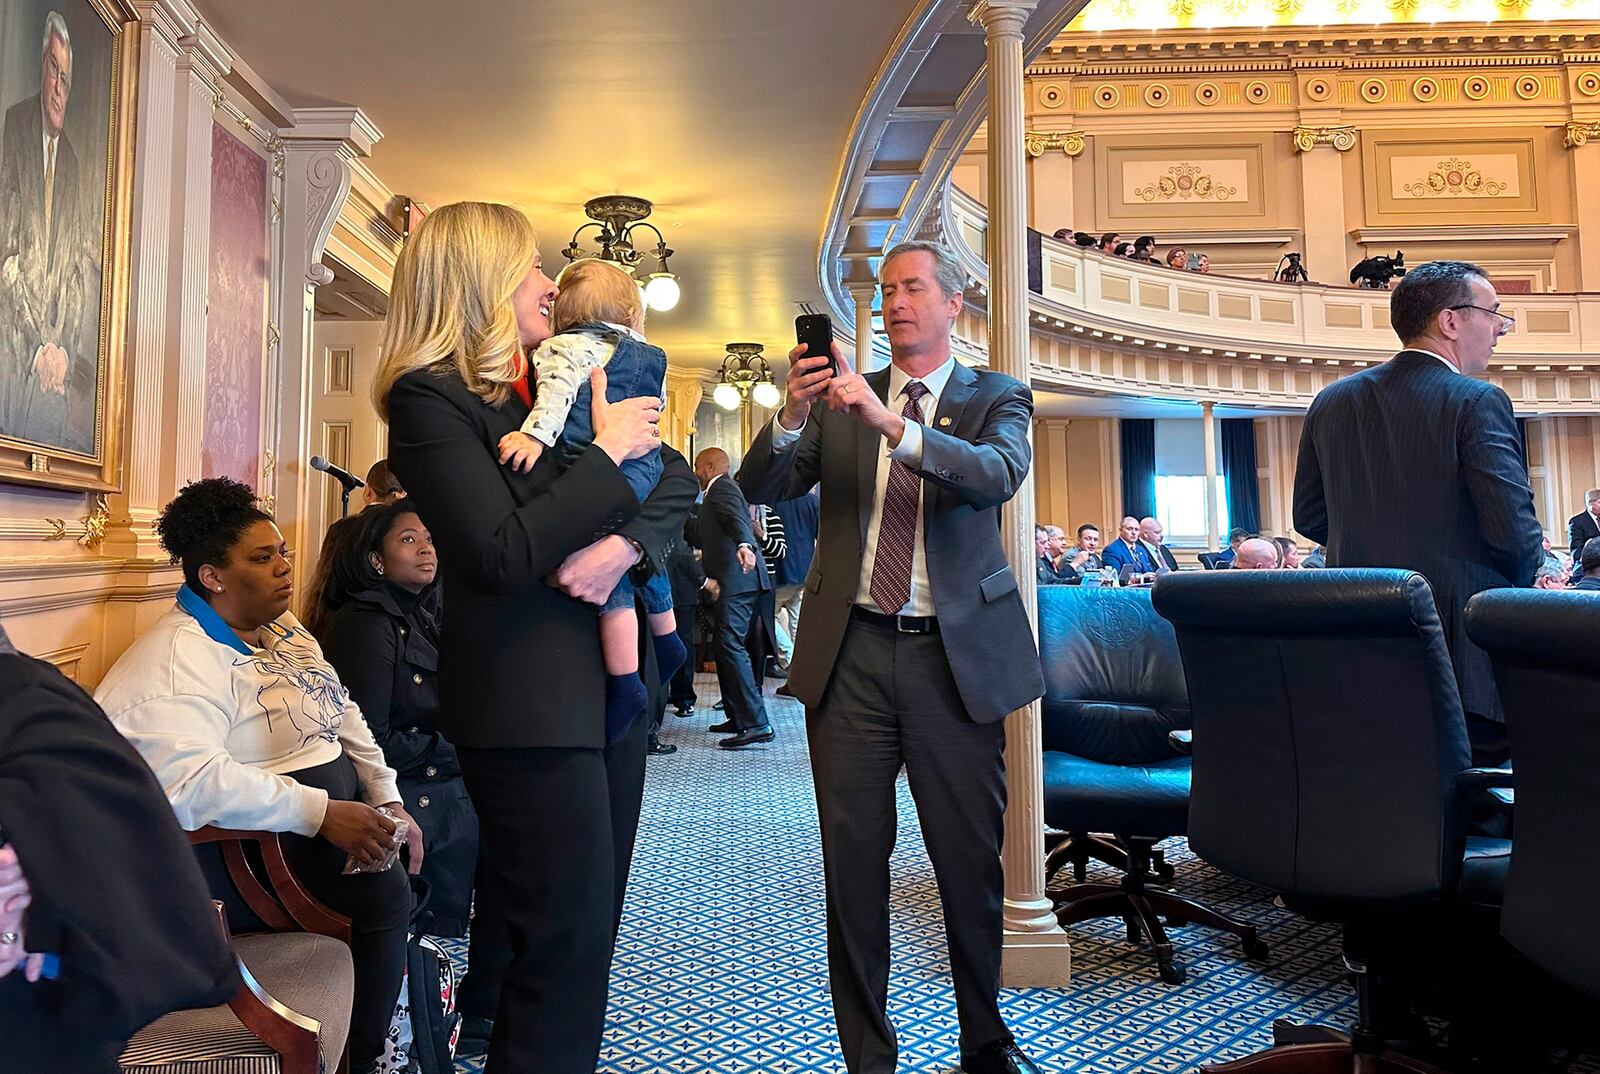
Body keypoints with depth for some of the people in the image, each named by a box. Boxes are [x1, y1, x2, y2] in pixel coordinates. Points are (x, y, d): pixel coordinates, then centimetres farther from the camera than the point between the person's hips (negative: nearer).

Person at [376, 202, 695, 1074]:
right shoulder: (428, 395, -10)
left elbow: (677, 478, 7)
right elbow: (504, 553, -20)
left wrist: (623, 543, -12)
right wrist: (607, 451, -14)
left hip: (614, 678, 7)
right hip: (530, 702, -7)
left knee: (589, 926, 17)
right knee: (564, 937, 1)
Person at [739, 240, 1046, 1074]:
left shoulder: (996, 398, 6)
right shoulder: (843, 397, 11)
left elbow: (1000, 474, -16)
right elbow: (761, 488, 2)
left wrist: (894, 423, -28)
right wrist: (793, 415, -17)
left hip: (955, 655, -1)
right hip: (852, 653, 2)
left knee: (970, 859, 9)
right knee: (853, 859, 6)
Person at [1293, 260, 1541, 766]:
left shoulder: (1332, 401, 7)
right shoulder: (1477, 401, -12)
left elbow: (1310, 519, 12)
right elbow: (1514, 529, -19)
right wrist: (1522, 580, 4)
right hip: (1462, 640, -6)